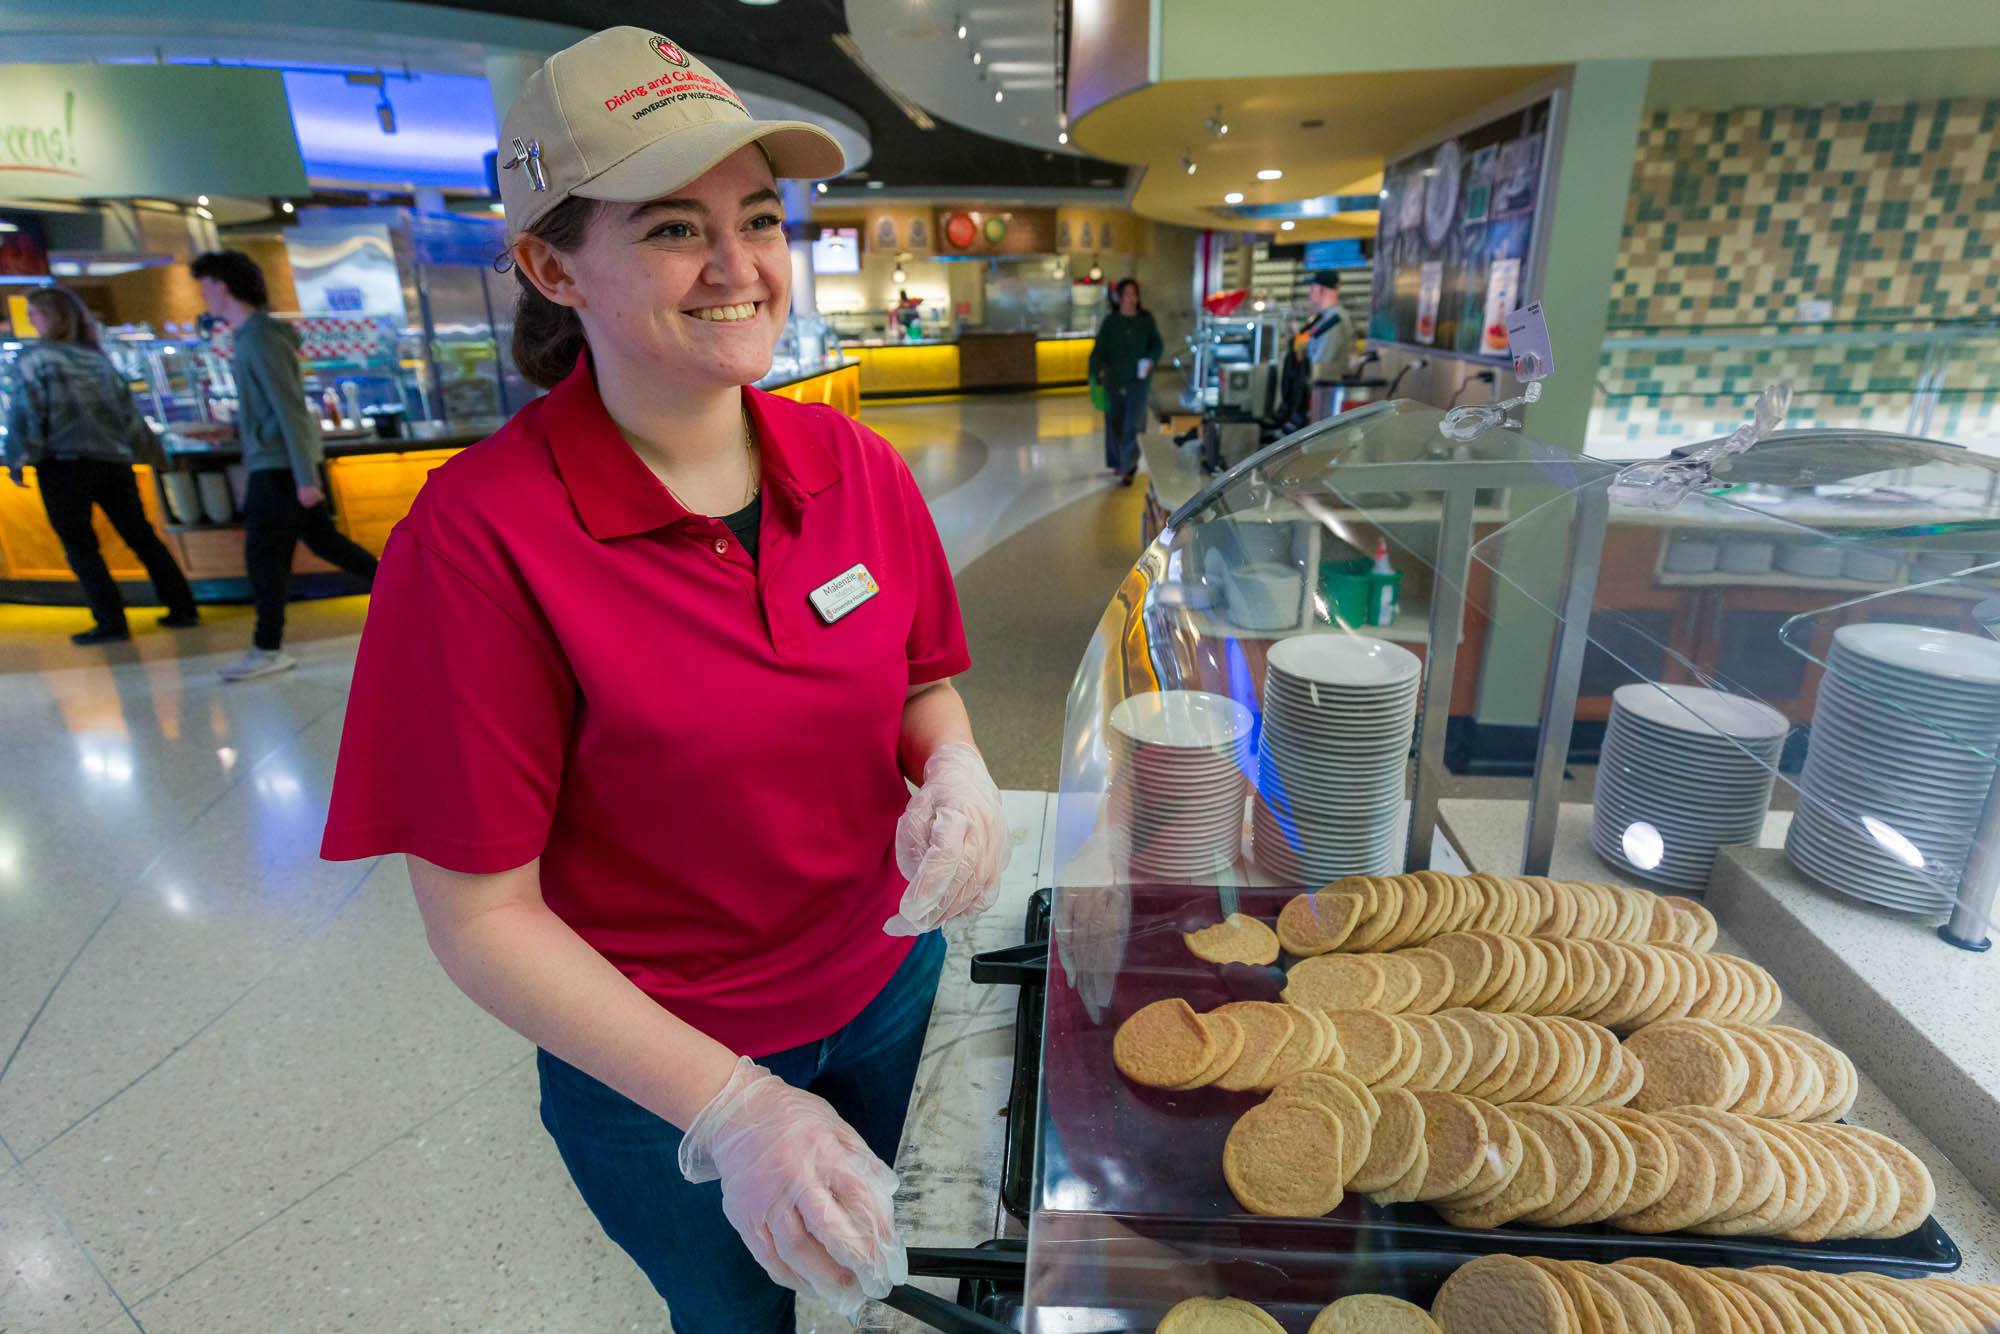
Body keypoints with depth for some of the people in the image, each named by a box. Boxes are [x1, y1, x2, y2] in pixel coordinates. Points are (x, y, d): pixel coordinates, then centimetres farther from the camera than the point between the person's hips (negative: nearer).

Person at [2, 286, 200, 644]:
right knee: (142, 537, 9)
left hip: (64, 464, -5)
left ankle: (111, 623, -4)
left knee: (80, 546, 0)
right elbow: (128, 410, 14)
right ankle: (183, 608, 7)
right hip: (114, 461, 5)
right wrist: (152, 451, 24)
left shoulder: (33, 358, -2)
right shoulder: (97, 357, 13)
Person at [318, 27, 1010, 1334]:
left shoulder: (855, 464, -11)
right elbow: (482, 915, -19)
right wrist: (730, 1109, -26)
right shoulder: (484, 534, -24)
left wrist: (956, 773, -20)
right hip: (656, 1069, -3)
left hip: (891, 983, 4)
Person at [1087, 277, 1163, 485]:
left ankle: (1128, 468, 3)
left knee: (1131, 426, -6)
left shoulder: (1146, 319, 2)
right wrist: (1095, 377, -16)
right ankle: (1119, 461, 30)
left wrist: (1151, 360, -13)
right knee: (1114, 423, 9)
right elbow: (1098, 351, -5)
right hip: (1114, 380, 1)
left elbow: (1158, 345, 9)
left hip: (1138, 381, -1)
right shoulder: (1110, 322, 0)